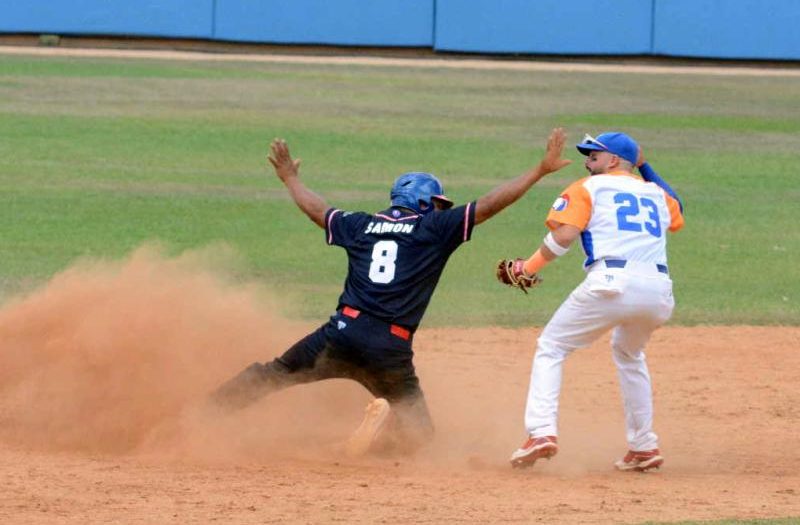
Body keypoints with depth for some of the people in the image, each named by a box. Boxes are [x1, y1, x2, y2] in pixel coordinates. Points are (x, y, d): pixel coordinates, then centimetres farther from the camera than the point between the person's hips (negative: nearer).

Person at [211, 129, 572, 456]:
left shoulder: (362, 225, 15)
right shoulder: (435, 227, 4)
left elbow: (315, 209, 30)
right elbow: (490, 204, 1)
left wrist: (290, 178, 50)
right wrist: (541, 170, 5)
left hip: (343, 332, 3)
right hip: (391, 349, -3)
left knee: (273, 374, 19)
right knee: (416, 433, 8)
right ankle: (389, 416, -23)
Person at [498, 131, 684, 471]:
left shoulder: (588, 188, 12)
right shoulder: (655, 192, 25)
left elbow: (564, 235, -3)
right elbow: (676, 216, 48)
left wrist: (529, 268, 6)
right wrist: (645, 169, 45)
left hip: (611, 283, -5)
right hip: (659, 290, 5)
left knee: (551, 348, 8)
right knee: (629, 355, 32)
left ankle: (542, 431, -11)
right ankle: (644, 447, 27)